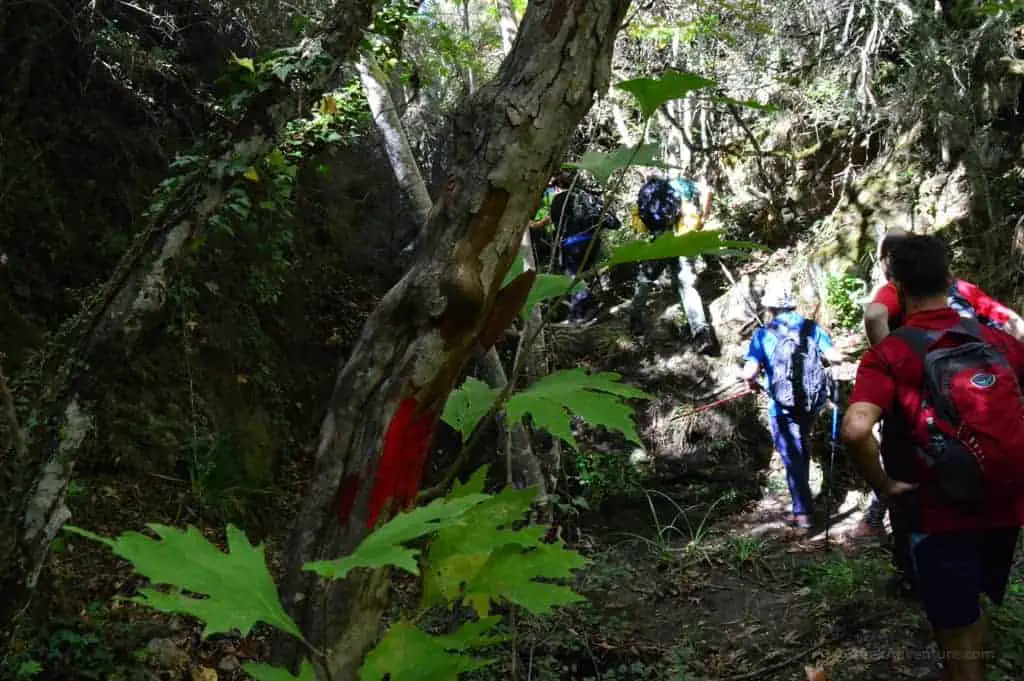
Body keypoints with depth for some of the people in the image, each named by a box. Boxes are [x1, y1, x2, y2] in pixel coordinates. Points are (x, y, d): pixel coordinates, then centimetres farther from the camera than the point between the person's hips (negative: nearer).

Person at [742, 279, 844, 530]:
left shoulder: (763, 334, -9)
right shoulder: (812, 328, 0)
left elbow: (749, 373, -18)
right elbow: (836, 358, -2)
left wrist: (753, 384, 5)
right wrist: (821, 357, 20)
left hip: (783, 406, -4)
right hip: (812, 402, 4)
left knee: (792, 457, 6)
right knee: (802, 451, 24)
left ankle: (803, 513, 8)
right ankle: (802, 506, 33)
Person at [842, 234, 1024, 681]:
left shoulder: (888, 354, -16)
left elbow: (855, 430, -33)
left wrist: (883, 486, -16)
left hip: (941, 515, -5)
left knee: (957, 638, 11)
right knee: (969, 612, 29)